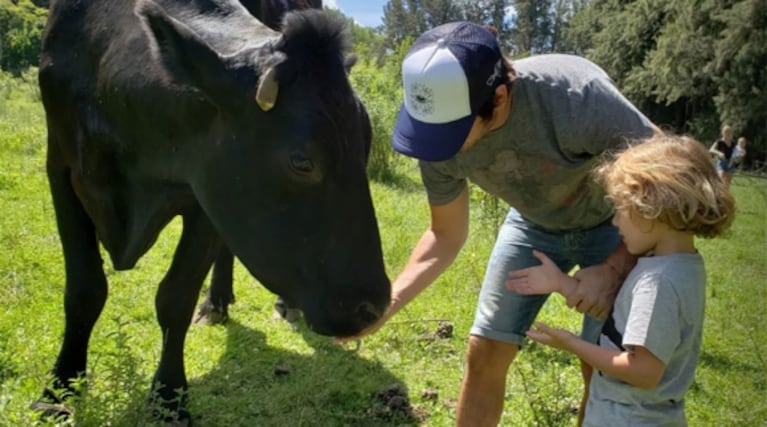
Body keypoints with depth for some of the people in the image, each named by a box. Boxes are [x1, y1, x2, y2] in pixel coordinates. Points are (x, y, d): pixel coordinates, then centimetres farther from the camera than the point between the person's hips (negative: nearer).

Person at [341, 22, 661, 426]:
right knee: (484, 353, 3)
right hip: (534, 223, 4)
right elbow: (446, 235, -8)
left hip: (614, 223, -3)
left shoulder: (575, 96, -41)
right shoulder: (441, 133, -25)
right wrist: (388, 301, -21)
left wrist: (614, 268, -35)